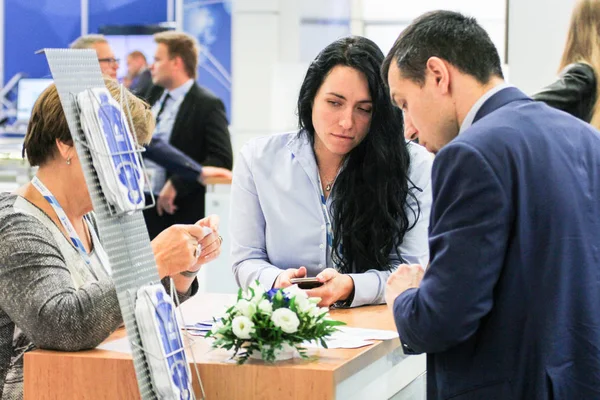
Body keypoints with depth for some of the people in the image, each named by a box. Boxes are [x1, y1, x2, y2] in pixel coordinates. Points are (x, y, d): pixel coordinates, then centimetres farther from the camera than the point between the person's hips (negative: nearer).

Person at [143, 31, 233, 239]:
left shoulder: (207, 105, -9)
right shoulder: (154, 100, 14)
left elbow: (222, 160, -17)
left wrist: (177, 184, -21)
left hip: (179, 213, -7)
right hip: (141, 208, 7)